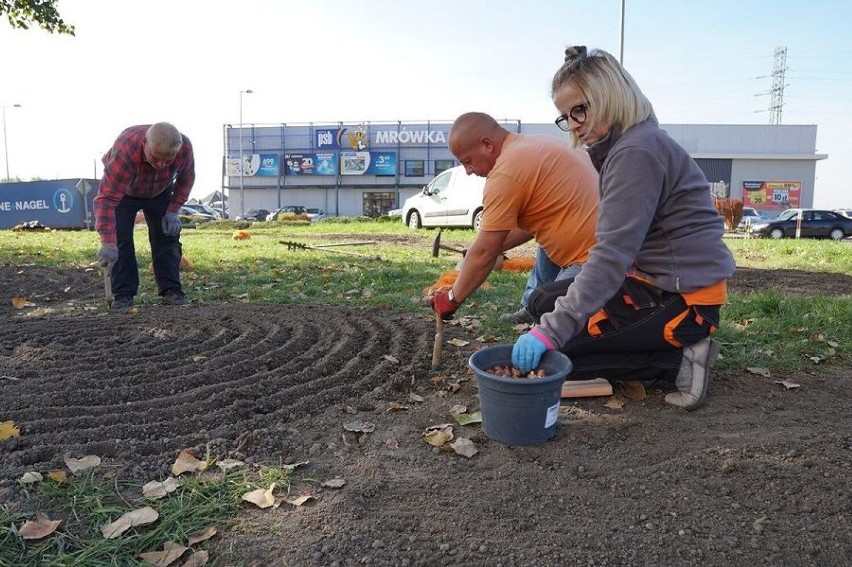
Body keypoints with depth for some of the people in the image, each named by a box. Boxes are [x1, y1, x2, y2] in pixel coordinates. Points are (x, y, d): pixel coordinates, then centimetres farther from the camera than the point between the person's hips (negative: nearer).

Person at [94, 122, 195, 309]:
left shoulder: (184, 147, -32)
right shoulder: (124, 151, -44)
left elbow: (186, 178, -9)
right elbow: (106, 198, -46)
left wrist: (173, 210, -17)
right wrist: (108, 244, -52)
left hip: (160, 192, 3)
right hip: (123, 191, -3)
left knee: (167, 236, -5)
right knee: (120, 239, -14)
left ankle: (171, 291, 2)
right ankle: (123, 294, -6)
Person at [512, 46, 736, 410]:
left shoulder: (637, 151, -19)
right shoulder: (622, 145, 12)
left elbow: (613, 254, -28)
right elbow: (618, 247, 8)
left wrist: (551, 330, -32)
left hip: (683, 298, -10)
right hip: (660, 281, 10)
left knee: (551, 352, -8)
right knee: (544, 301, 15)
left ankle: (677, 359, -5)